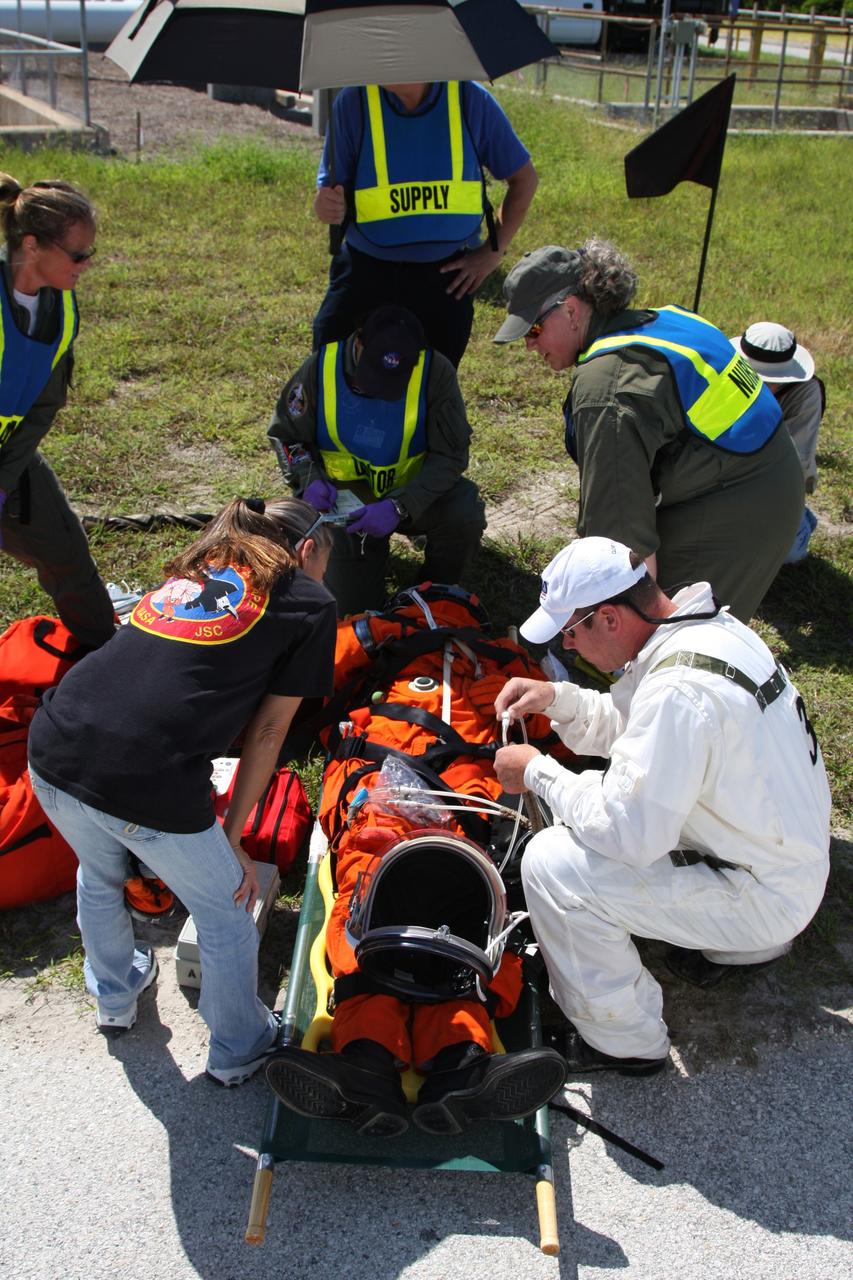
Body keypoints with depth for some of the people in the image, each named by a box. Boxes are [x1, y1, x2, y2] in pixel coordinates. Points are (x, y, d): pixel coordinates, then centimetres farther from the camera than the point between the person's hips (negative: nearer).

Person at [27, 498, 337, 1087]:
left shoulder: (194, 569, 24)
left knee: (100, 876, 36)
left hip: (53, 752, 6)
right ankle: (237, 1052, 44)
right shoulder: (311, 602, 9)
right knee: (226, 917, 22)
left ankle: (115, 997, 61)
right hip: (147, 786, -6)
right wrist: (231, 839, 14)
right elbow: (268, 731, 7)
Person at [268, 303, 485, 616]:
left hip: (411, 490, 0)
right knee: (350, 607, -7)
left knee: (465, 514, -32)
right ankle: (370, 545, 28)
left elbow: (449, 453, -21)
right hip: (346, 496, 1)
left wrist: (399, 506, -34)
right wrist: (310, 479, -25)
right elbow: (285, 435, -4)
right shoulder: (321, 368, -18)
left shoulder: (435, 372, -22)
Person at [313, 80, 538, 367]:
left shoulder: (469, 99, -6)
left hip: (447, 277, 1)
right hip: (367, 273, 0)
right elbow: (328, 195, -5)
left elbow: (523, 178, 4)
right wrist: (328, 208, -30)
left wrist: (493, 252, -3)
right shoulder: (353, 102, -7)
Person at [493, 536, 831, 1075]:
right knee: (587, 793, 15)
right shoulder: (708, 624, -2)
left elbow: (628, 834, -28)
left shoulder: (679, 689, -32)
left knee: (552, 864, -19)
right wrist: (558, 698, -2)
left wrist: (538, 773, -16)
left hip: (765, 898, -9)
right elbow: (627, 726, 12)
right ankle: (726, 941, 23)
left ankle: (626, 1042, 3)